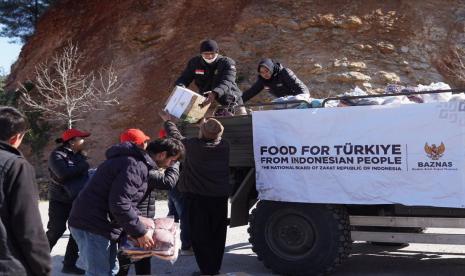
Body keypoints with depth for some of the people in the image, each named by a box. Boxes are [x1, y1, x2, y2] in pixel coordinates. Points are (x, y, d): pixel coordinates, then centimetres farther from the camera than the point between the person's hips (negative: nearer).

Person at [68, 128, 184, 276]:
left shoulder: (137, 161, 15)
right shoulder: (136, 165, -20)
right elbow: (119, 204, -26)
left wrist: (139, 219, 9)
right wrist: (140, 232, -18)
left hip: (100, 224, 11)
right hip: (92, 225, -11)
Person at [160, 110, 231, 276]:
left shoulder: (193, 145, -12)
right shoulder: (224, 146, -1)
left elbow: (176, 136, 5)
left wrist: (167, 120, 21)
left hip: (198, 197, -5)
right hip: (220, 196, 5)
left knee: (200, 236, 2)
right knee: (217, 236, 14)